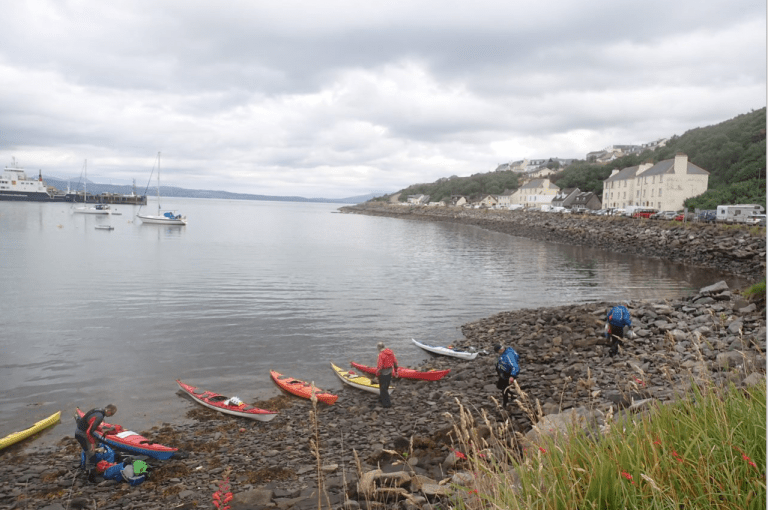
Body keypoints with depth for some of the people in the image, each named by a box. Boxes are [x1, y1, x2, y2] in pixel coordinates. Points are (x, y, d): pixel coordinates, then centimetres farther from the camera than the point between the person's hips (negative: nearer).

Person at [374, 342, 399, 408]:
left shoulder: (381, 354, -23)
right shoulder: (390, 352, 0)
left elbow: (379, 366, -23)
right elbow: (395, 362, 7)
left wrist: (377, 374, -11)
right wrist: (395, 371, 17)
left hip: (383, 373, -8)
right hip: (390, 372, 8)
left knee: (383, 388, 4)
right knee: (386, 387, 22)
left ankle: (387, 403, 8)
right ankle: (382, 398, 40)